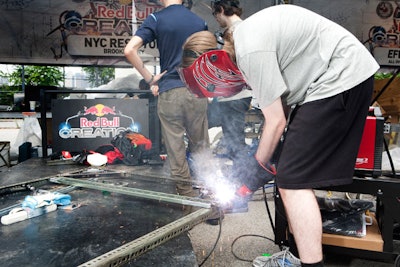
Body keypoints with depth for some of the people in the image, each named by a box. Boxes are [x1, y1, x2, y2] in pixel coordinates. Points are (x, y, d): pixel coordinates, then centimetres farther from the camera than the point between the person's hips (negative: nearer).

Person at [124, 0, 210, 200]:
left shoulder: (156, 19, 0)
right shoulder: (200, 22, 10)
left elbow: (129, 50, -12)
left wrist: (150, 79, -4)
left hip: (169, 92, -2)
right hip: (196, 92, 3)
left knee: (176, 151, 6)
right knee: (201, 148, 13)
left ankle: (187, 196, 13)